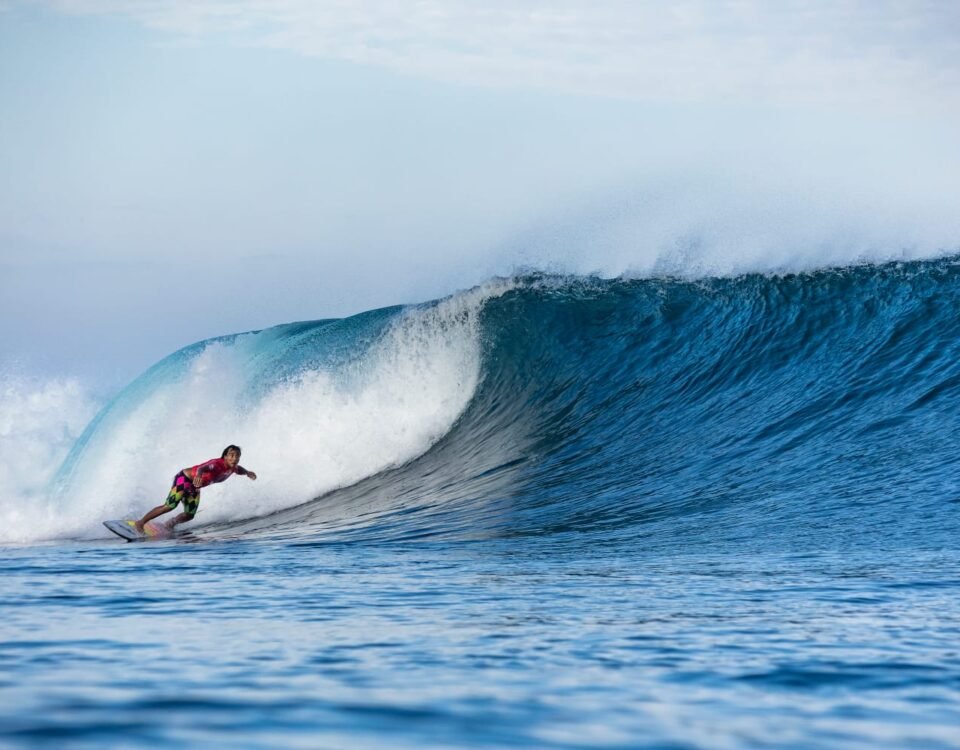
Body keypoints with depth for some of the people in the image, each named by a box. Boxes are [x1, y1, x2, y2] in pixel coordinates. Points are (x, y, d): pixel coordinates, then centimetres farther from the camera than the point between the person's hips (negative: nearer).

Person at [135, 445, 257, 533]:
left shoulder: (233, 468, -9)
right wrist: (199, 474, -78)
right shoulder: (217, 464, -34)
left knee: (189, 516, 6)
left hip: (195, 487, 8)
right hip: (184, 479, -8)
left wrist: (247, 472, -2)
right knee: (169, 506, -14)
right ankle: (141, 522, -4)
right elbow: (203, 468, -56)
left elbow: (240, 470, 19)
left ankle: (170, 524, 33)